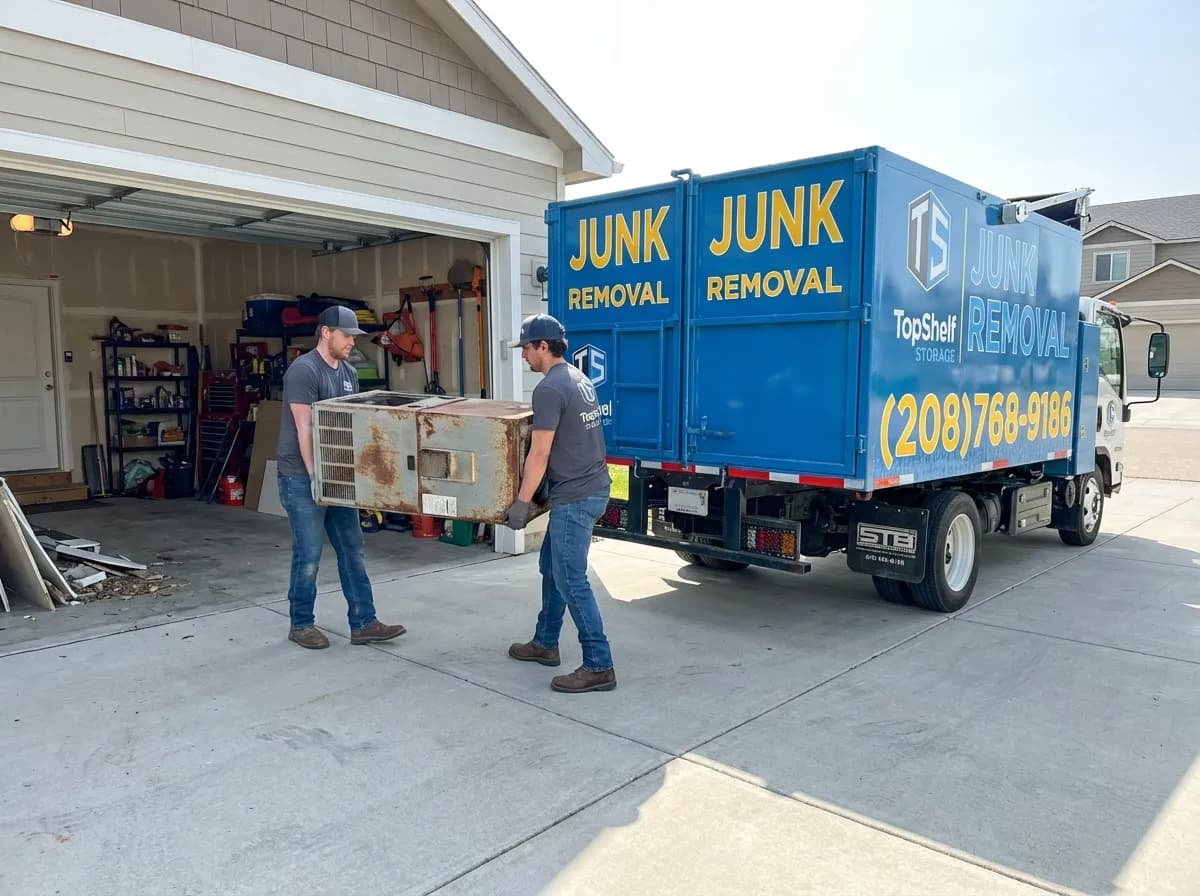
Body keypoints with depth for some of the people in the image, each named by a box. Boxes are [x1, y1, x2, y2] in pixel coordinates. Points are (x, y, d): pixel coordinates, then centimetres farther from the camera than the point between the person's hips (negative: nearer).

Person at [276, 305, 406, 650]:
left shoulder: (349, 372, 10)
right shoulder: (304, 370, -15)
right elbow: (304, 429, -19)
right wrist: (315, 476, -20)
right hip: (302, 476, -8)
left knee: (352, 549, 7)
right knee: (309, 554, 1)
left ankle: (363, 623, 14)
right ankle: (301, 625, 18)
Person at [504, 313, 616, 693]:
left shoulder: (549, 389, -18)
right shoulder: (578, 378, 13)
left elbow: (540, 454, -19)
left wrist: (521, 502, -14)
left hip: (575, 496, -11)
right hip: (591, 487, 11)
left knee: (571, 581, -6)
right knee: (552, 567, 20)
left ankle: (599, 666, -1)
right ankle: (545, 643, 31)